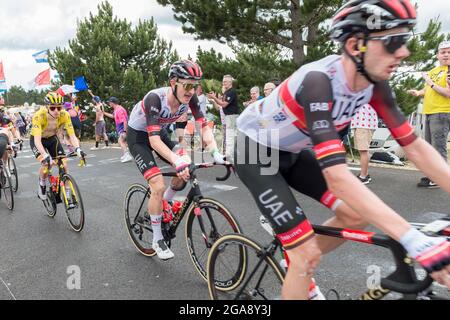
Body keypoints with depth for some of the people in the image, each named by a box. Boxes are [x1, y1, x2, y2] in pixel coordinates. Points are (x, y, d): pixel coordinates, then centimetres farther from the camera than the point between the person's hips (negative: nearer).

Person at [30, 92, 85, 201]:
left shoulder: (65, 115, -27)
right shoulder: (39, 116, -35)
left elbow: (72, 135, -30)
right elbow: (37, 140, -42)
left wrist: (78, 149, -48)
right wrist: (45, 155, -57)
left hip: (52, 138, 3)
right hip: (37, 140, -3)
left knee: (64, 165, -12)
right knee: (46, 164, -24)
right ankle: (42, 185, 7)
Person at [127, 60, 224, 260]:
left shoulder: (190, 98, -19)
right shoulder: (155, 98, -35)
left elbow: (204, 127, -20)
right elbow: (154, 140, -42)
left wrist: (216, 153, -36)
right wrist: (178, 161, -54)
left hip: (160, 132, 6)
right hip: (139, 136, -6)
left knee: (187, 171, -8)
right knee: (158, 186, -18)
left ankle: (162, 206, 19)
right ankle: (157, 240, 1)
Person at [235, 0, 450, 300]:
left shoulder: (374, 82, -11)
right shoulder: (318, 81, -34)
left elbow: (415, 146, -8)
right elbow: (337, 176, -42)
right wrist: (416, 241, -45)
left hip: (292, 151, 7)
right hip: (256, 152, -7)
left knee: (357, 213, -2)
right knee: (308, 253, -11)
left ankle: (298, 265, 20)